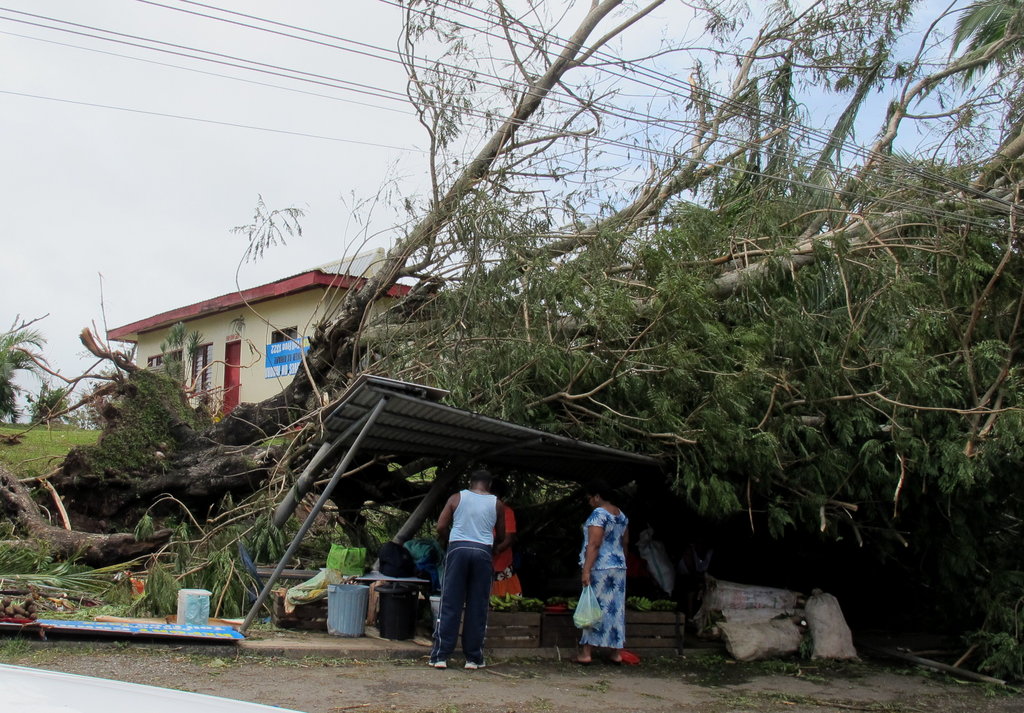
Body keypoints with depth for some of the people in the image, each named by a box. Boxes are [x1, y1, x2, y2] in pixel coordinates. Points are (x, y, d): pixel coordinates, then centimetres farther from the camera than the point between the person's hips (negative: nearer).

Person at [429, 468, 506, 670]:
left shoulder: (457, 498, 6)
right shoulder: (496, 504, 8)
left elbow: (441, 527, 2)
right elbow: (501, 537, 14)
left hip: (458, 549, 0)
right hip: (483, 552, 0)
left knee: (450, 604, 2)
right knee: (478, 607, 6)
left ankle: (440, 655, 0)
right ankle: (473, 658, 9)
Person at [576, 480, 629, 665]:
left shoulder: (598, 514, -14)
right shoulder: (622, 515, 12)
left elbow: (593, 545, -20)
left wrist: (586, 570, -21)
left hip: (600, 568, -8)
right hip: (619, 567, 8)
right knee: (616, 608, 9)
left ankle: (586, 653, -1)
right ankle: (617, 653, 11)